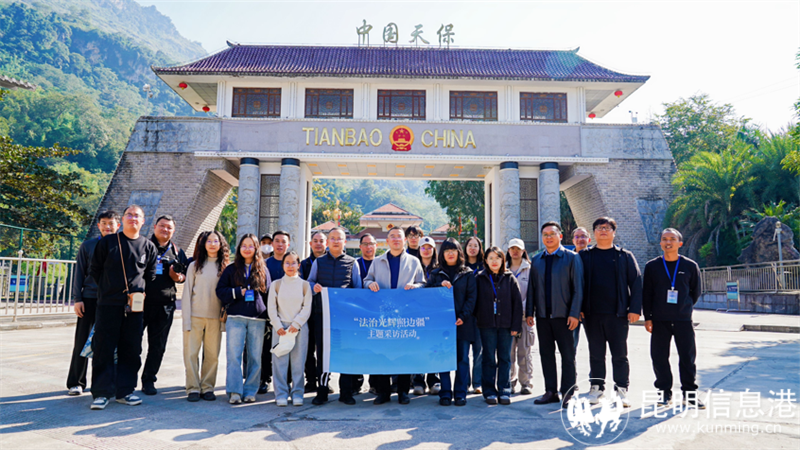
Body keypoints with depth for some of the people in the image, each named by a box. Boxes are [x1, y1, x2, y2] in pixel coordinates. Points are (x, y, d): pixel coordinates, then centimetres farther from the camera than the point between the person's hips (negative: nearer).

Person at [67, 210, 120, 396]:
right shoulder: (88, 245, 5)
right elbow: (79, 273, 5)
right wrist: (77, 299, -1)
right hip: (90, 298, 0)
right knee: (82, 341, 4)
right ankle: (76, 382, 14)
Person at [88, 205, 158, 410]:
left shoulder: (148, 246, 8)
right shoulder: (108, 242, 4)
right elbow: (94, 269, 10)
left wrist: (140, 291, 6)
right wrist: (108, 288, 7)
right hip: (108, 304, -2)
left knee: (131, 350, 6)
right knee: (103, 348, 0)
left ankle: (124, 391, 16)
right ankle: (101, 393, 8)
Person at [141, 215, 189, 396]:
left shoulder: (177, 252, 14)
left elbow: (185, 275, 19)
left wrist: (179, 277, -4)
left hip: (165, 305, 3)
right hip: (142, 301, -3)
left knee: (158, 346, 7)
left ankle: (149, 380, 19)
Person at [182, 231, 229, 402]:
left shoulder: (224, 267, 8)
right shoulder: (195, 265, 6)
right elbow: (187, 293, 3)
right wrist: (186, 319, -5)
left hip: (215, 317, 1)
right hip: (195, 316, -1)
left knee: (212, 354, 3)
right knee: (191, 353, -2)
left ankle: (207, 388, 14)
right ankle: (193, 388, 8)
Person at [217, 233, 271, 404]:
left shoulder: (263, 270, 12)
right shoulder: (231, 269, 11)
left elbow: (269, 293, 13)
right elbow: (220, 291, 6)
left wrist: (269, 317, 4)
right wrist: (238, 292, -9)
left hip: (257, 319, 1)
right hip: (236, 318, -1)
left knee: (255, 357, 2)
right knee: (234, 356, -5)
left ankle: (250, 391, 12)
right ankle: (234, 392, 3)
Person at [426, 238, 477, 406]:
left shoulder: (468, 274, 9)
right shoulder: (436, 274, 13)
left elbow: (472, 297, 2)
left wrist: (463, 316, -9)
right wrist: (440, 284, -12)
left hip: (462, 322, -1)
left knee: (462, 358, 1)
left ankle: (460, 393, 8)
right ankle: (445, 393, 6)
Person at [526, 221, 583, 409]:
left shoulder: (572, 258, -2)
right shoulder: (536, 260, 11)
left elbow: (578, 288, -5)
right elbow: (531, 287, 12)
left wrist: (574, 314, -11)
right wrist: (529, 312, 7)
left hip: (563, 315, -4)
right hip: (542, 315, 4)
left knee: (567, 355, 3)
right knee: (546, 353, 9)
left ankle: (567, 394, 12)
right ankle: (551, 392, 20)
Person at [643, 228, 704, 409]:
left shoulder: (690, 266, 3)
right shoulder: (652, 266, 3)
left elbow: (696, 292, 12)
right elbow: (646, 293, 4)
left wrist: (685, 308, 6)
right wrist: (648, 317, 0)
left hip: (683, 320, 0)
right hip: (659, 320, 0)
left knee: (688, 357, 3)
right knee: (659, 357, 3)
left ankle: (690, 393, 16)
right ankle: (665, 392, 16)